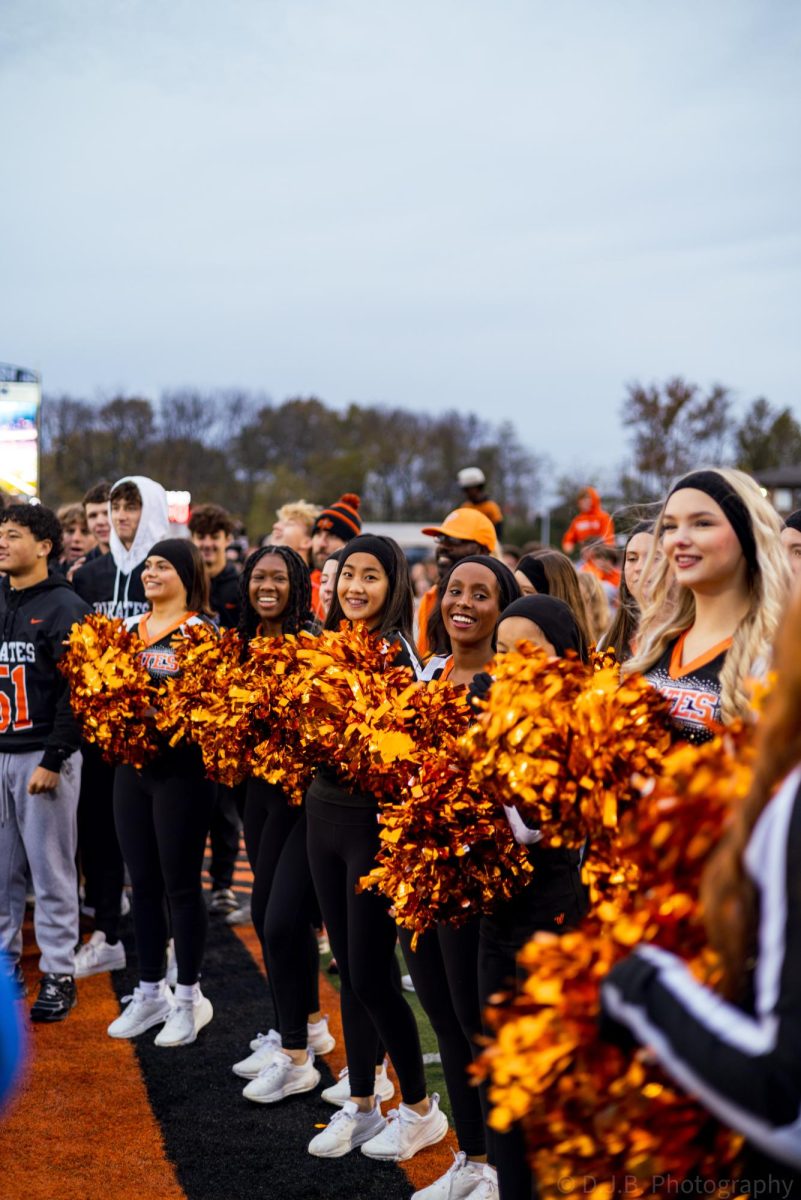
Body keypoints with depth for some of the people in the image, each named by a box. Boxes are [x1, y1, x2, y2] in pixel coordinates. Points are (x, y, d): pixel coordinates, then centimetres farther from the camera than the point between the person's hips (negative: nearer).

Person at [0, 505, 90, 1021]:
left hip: (44, 755, -6)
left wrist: (53, 760, -16)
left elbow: (77, 693, -12)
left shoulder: (66, 608, -6)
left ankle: (59, 975, 8)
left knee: (52, 871, 0)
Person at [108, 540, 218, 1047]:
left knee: (181, 885, 2)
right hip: (132, 766, 6)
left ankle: (189, 997, 16)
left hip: (182, 768, -6)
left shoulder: (201, 631, -7)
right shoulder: (129, 629, 12)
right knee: (143, 883, 12)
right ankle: (151, 992, 25)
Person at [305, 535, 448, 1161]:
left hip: (375, 821, -7)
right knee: (350, 969, 13)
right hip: (325, 812, 7)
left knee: (372, 973, -2)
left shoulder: (400, 655, -13)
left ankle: (420, 1108, 16)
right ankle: (362, 1105, 25)